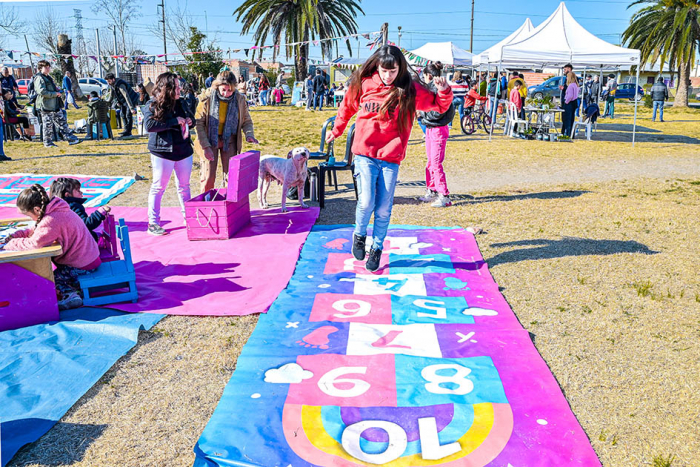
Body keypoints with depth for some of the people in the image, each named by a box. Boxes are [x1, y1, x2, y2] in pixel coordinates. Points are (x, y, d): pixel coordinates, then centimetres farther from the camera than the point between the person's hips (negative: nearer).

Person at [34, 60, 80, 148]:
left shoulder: (49, 77, 20)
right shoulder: (39, 78, -10)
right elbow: (42, 92, -21)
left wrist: (57, 90, 13)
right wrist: (55, 94, -16)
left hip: (56, 106, 9)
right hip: (46, 107, -9)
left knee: (62, 122, 8)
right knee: (48, 125, -2)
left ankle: (71, 138, 9)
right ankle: (47, 142, 7)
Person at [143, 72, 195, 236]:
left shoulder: (179, 103, 11)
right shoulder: (153, 105, -8)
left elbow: (187, 120, 25)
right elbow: (149, 125, -22)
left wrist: (189, 122, 0)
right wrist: (175, 121, -22)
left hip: (184, 151, 6)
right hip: (163, 152, -6)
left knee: (184, 186, 14)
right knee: (158, 187, 0)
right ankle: (153, 223, 7)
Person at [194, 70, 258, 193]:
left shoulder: (239, 99, -6)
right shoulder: (207, 97, -13)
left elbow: (247, 121, 7)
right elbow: (199, 123, -11)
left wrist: (249, 135, -15)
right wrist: (205, 146, -17)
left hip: (229, 141, 2)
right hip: (210, 140, -2)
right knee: (208, 176, -1)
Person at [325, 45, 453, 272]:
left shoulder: (410, 90, -2)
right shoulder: (363, 84, 0)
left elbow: (439, 105, 4)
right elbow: (347, 107, 18)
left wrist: (444, 91, -17)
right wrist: (336, 131, 27)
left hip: (390, 157, 0)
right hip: (365, 153, 0)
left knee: (383, 209, 3)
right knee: (366, 202, -11)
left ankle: (377, 249, 23)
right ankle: (359, 235, 19)